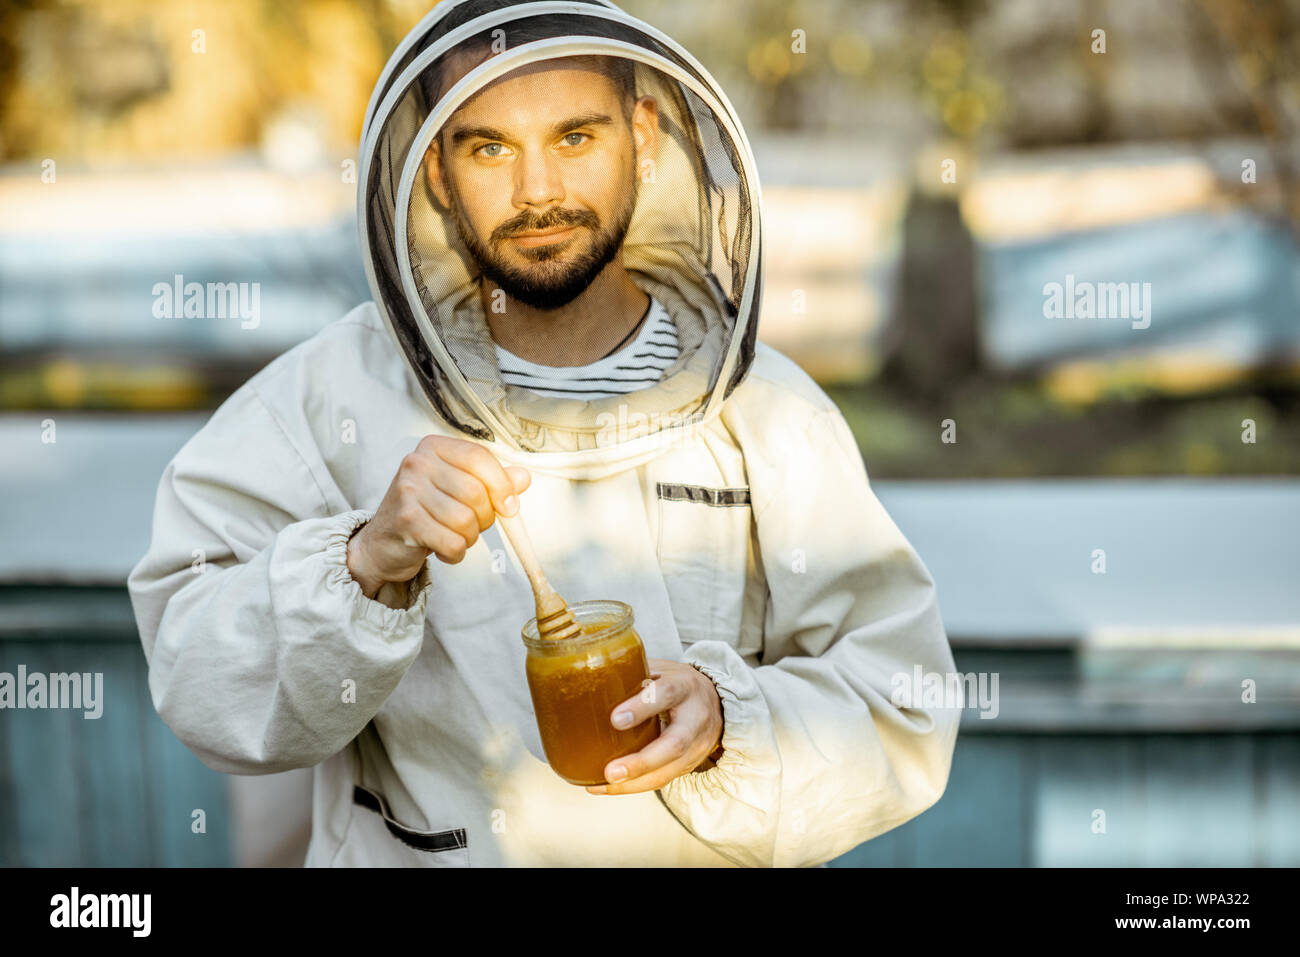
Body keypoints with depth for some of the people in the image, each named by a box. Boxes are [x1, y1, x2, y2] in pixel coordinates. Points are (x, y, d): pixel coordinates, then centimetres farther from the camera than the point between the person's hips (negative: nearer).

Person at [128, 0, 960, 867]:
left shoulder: (768, 412, 2)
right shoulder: (324, 397, 0)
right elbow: (200, 691, -7)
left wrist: (730, 721, -16)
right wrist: (367, 562, -22)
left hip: (700, 852, 0)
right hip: (405, 853, 0)